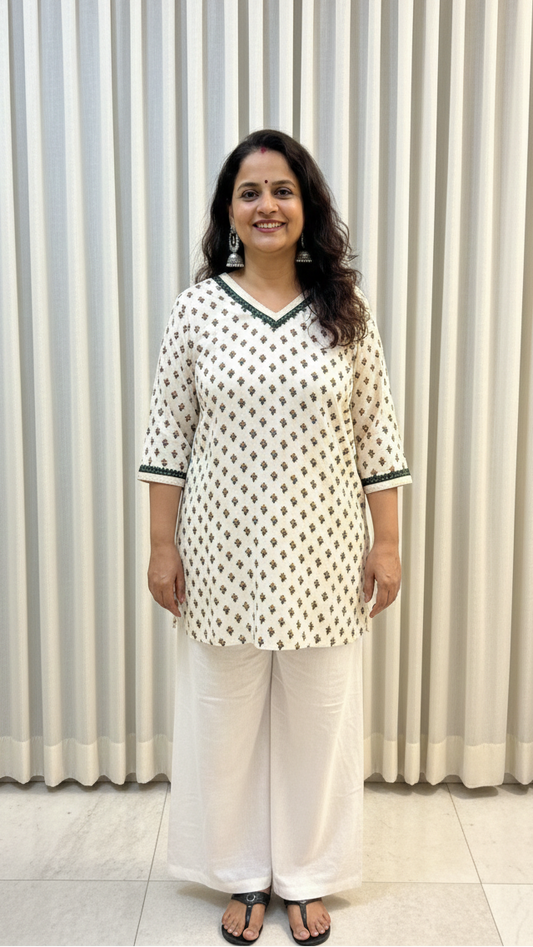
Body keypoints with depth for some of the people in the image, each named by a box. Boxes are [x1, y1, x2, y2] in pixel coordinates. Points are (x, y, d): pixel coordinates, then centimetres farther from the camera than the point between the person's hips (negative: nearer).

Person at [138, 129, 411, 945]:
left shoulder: (346, 311, 0)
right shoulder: (197, 307, -2)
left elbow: (376, 434, 2)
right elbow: (168, 435, 0)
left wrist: (387, 541, -1)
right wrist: (162, 543, -2)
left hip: (321, 554, 1)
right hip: (224, 551, 0)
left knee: (318, 716, 12)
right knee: (226, 716, 12)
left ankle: (306, 877, 36)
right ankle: (242, 876, 36)